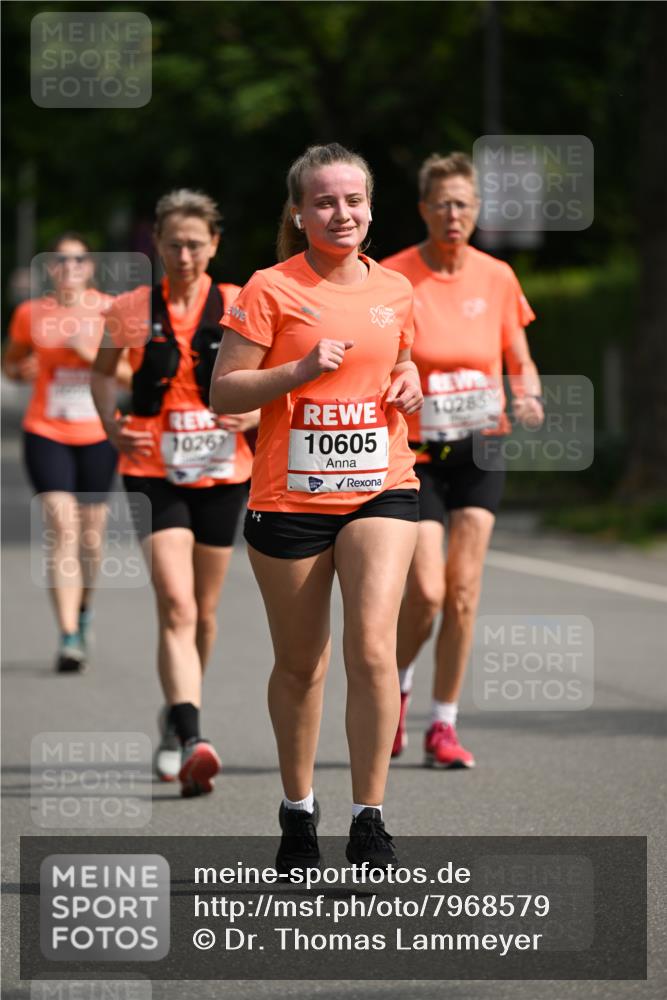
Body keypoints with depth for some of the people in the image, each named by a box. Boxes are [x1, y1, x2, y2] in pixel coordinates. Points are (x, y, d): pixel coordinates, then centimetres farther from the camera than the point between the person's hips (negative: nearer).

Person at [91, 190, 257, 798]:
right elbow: (103, 371, 15)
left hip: (222, 472, 2)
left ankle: (178, 715, 37)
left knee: (203, 611, 13)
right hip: (154, 472, -2)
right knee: (176, 605, -17)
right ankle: (191, 738, -26)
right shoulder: (133, 310, 0)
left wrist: (257, 413, -12)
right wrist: (113, 427, -1)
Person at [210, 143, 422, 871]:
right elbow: (223, 394, -6)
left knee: (371, 645, -15)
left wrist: (408, 383, 3)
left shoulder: (393, 290, 8)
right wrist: (300, 369, -19)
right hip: (290, 499, -2)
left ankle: (369, 820, -7)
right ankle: (298, 811, 29)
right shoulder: (271, 290, -5)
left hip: (380, 489, 2)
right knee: (299, 665, 9)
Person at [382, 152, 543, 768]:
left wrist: (529, 399, -10)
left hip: (481, 448, 3)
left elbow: (520, 362, 11)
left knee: (464, 590, -3)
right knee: (426, 591, -11)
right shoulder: (393, 278, -7)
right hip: (416, 454, -3)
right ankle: (394, 689, 20)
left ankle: (444, 727, 8)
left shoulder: (496, 278, 2)